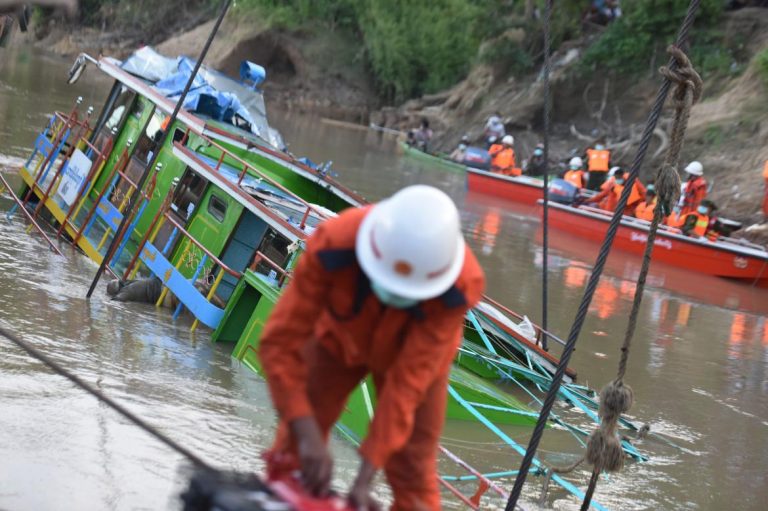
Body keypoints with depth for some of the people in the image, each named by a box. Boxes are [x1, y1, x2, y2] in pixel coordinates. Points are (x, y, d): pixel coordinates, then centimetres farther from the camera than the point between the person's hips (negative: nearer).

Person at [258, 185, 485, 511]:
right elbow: (281, 342, -35)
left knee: (413, 474, -3)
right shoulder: (333, 246, -41)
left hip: (412, 351, 0)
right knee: (293, 454, 1)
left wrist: (365, 477, -37)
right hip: (338, 336, 1)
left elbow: (407, 381, -36)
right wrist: (307, 435, -44)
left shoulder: (458, 285, -39)